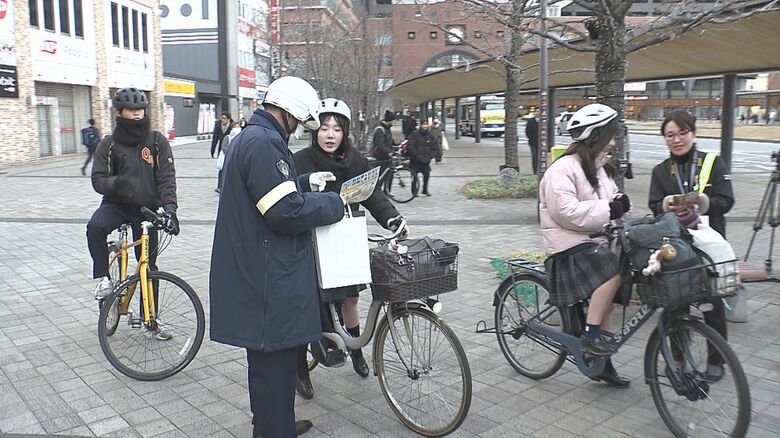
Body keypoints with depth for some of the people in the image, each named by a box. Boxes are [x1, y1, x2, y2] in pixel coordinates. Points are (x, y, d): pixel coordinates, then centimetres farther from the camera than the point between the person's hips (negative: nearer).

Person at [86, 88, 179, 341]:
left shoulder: (157, 141, -2)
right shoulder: (109, 144, -1)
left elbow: (167, 178, -7)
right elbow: (98, 180, -4)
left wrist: (169, 208, -22)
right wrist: (116, 183, -28)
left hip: (146, 209, 0)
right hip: (116, 204, 0)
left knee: (148, 265, 6)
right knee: (95, 227, -34)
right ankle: (103, 278, -12)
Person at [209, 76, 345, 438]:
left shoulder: (249, 137, 16)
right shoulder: (263, 142, -19)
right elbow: (287, 212, -24)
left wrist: (306, 183, 14)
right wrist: (333, 204, -11)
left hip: (257, 271, 12)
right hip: (268, 277, -11)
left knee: (269, 359, 23)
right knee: (274, 364, 0)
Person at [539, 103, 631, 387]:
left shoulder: (598, 167, 14)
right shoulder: (563, 169, -17)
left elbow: (608, 199, 22)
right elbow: (566, 212, -26)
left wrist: (619, 204, -2)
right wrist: (607, 210, -23)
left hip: (594, 239, 9)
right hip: (569, 245, -9)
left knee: (604, 292, 8)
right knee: (612, 271, -29)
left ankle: (601, 362, 20)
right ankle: (590, 335, -18)